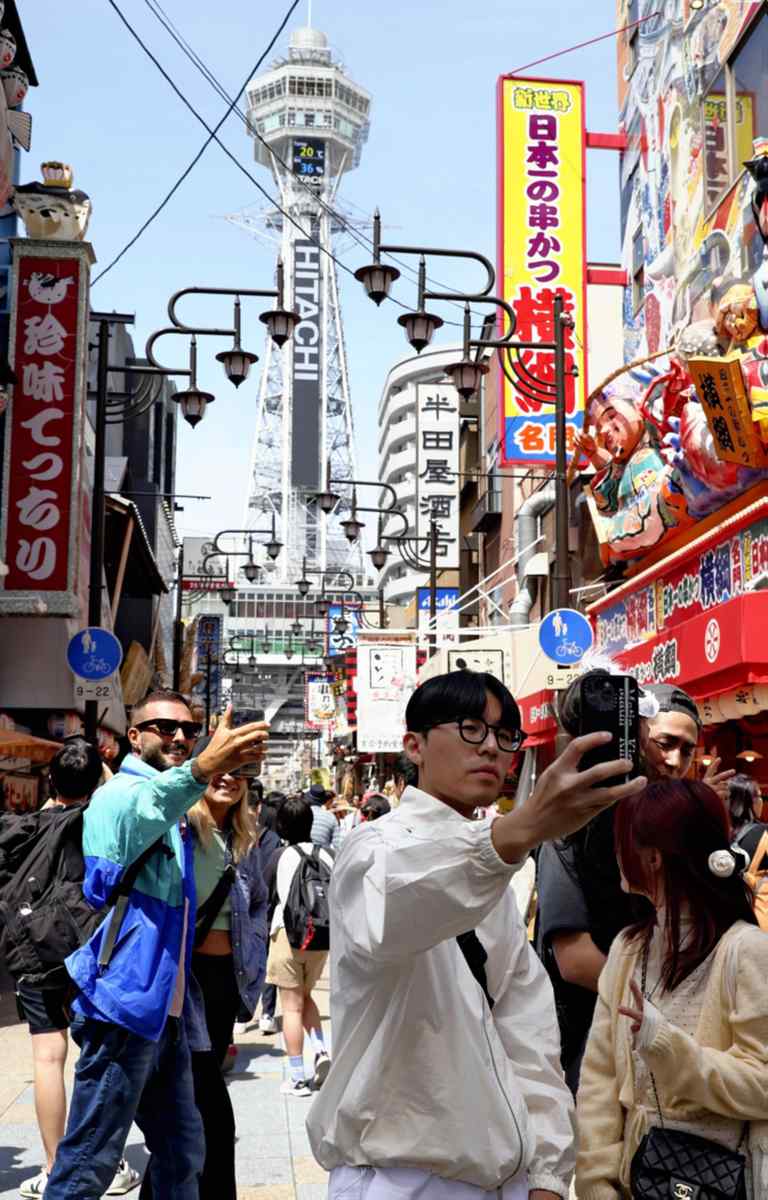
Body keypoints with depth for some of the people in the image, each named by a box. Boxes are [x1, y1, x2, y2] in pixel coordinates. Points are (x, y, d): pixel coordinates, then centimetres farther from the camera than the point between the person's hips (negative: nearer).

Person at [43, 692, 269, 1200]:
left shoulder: (176, 815, 19)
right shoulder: (121, 793, -9)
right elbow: (135, 814, -37)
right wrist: (200, 770, -56)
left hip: (164, 1007, 10)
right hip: (125, 1001, -9)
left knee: (183, 1154, 16)